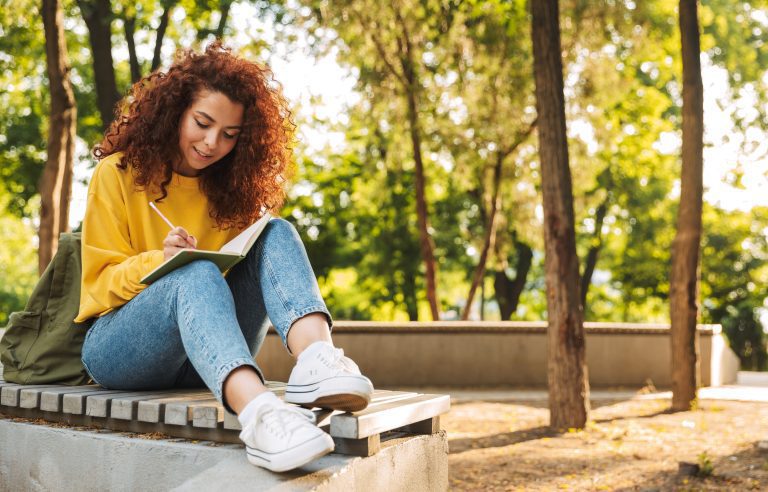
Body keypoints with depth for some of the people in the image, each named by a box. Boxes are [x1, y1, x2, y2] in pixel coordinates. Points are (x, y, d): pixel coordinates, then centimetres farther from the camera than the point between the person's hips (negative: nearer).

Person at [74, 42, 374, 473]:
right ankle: (259, 411, -63)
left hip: (202, 361, 3)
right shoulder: (119, 173, 2)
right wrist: (158, 261, -23)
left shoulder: (231, 186, 11)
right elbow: (100, 280, -3)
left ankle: (316, 359, -48)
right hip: (118, 347, -3)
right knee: (196, 274, -35)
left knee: (276, 234, -20)